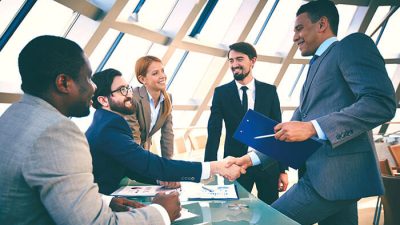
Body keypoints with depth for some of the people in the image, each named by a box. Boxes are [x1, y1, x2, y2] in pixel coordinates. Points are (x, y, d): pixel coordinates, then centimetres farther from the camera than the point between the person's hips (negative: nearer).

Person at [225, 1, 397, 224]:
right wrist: (253, 158, 13)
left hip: (337, 173, -9)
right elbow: (289, 131, 20)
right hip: (323, 174, 9)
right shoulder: (317, 66, 23)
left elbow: (382, 103, -18)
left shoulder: (352, 44, -2)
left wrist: (312, 128, -23)